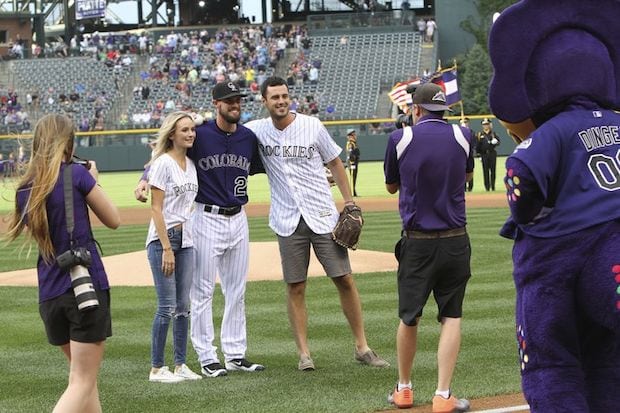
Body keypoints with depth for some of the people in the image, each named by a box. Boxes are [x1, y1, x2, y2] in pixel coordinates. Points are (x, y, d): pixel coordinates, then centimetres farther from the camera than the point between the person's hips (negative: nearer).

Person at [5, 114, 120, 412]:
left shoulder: (25, 188, 8)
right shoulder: (77, 174, -7)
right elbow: (113, 220, 2)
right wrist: (93, 181, 15)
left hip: (49, 294, 6)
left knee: (83, 374, 21)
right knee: (82, 382, -5)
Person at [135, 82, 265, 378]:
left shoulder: (249, 137, 5)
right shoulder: (200, 134, -10)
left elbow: (257, 169, 18)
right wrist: (145, 180, -21)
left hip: (238, 218, 6)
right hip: (206, 220, -6)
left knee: (236, 291, 11)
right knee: (202, 290, -2)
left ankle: (235, 354, 19)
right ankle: (207, 358, 4)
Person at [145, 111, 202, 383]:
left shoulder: (191, 164, 12)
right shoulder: (163, 163, -10)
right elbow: (156, 209, -14)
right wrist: (167, 249, -18)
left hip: (185, 240, 7)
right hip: (162, 240, -7)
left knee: (183, 306, 9)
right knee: (167, 307, -6)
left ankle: (180, 365, 16)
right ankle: (157, 369, 2)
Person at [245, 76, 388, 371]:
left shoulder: (312, 126, -1)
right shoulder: (257, 130, 1)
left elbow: (335, 163, 8)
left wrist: (350, 204, 3)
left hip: (323, 215, -1)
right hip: (288, 222, 1)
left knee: (344, 279, -1)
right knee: (295, 288, 2)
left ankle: (362, 347, 6)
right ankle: (304, 353, 8)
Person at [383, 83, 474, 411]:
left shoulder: (400, 138, -4)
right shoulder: (462, 136, 1)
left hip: (416, 243, -1)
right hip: (455, 242, 1)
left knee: (409, 317, 12)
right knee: (451, 316, 5)